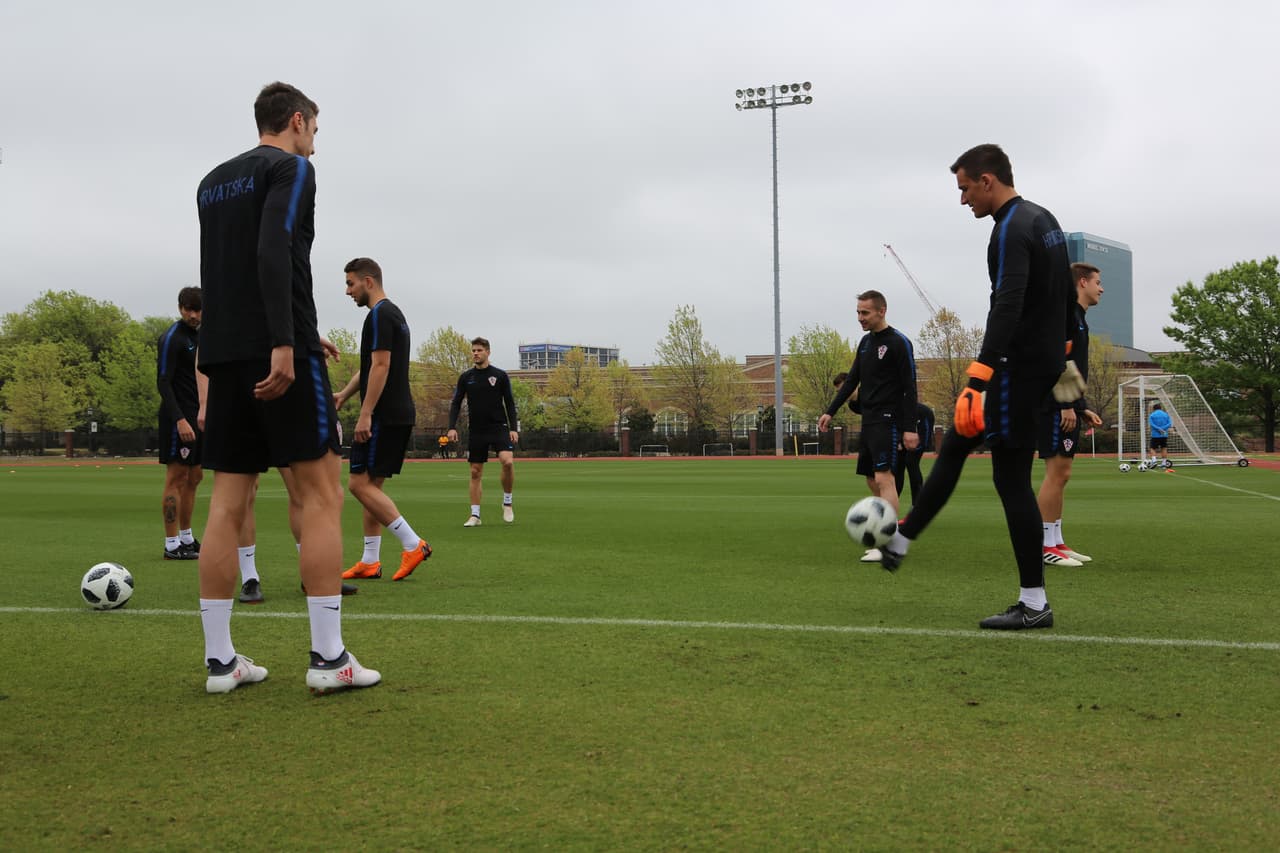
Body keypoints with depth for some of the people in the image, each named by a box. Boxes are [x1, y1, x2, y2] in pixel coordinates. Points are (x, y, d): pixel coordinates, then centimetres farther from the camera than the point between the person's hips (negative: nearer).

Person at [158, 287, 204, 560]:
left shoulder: (200, 336, 16)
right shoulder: (172, 338, -10)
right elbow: (163, 383, -17)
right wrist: (180, 419, -25)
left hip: (197, 416, 9)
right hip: (179, 417, -9)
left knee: (194, 477, 13)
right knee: (176, 477, -8)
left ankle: (187, 539, 22)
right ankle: (172, 545, -6)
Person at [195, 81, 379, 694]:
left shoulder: (213, 183, 22)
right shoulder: (291, 167, -1)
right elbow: (273, 251, -17)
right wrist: (285, 342, -24)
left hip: (224, 354, 8)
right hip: (280, 355, -7)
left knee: (228, 501, 6)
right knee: (320, 496, -5)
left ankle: (220, 660, 5)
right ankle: (328, 657, -7)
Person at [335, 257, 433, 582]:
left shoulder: (380, 314, -12)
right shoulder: (394, 314, 20)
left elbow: (381, 366, -20)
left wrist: (366, 414, -21)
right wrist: (344, 394, 18)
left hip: (384, 416, -10)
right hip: (398, 415, 10)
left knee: (360, 483, -9)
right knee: (370, 485, 11)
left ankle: (413, 545, -11)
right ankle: (370, 562, 12)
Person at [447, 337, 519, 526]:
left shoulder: (500, 375, 2)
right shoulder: (466, 377, 7)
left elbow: (510, 404, 4)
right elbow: (456, 404, 8)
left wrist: (513, 428, -5)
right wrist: (452, 427, -5)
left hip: (498, 427, -2)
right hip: (476, 431, 3)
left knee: (507, 461, -23)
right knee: (475, 472, 3)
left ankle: (507, 502, -2)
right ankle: (475, 515, 9)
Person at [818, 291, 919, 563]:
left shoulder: (898, 343, -9)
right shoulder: (865, 342, 15)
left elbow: (909, 387, -12)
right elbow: (852, 380, 20)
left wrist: (910, 428, -17)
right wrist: (830, 412, 14)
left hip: (888, 420, -9)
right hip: (869, 420, 9)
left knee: (883, 477, -16)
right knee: (872, 481, 8)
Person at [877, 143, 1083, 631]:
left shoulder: (1010, 230, -18)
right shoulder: (1043, 220, 14)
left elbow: (1006, 308, -30)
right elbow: (1065, 293, 23)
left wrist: (978, 379, -35)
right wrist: (1062, 353, 31)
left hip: (1019, 367, -10)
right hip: (1044, 361, 10)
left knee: (1011, 479, -4)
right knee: (954, 444, 17)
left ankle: (1034, 604, 1)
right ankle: (899, 542, 27)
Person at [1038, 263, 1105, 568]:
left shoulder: (1077, 318, 22)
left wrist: (1082, 409, 21)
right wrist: (1066, 405, -22)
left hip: (1066, 408, 10)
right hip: (1056, 407, -10)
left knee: (1060, 474, 10)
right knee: (1056, 472, -10)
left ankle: (1056, 543, 13)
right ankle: (1046, 546, -8)